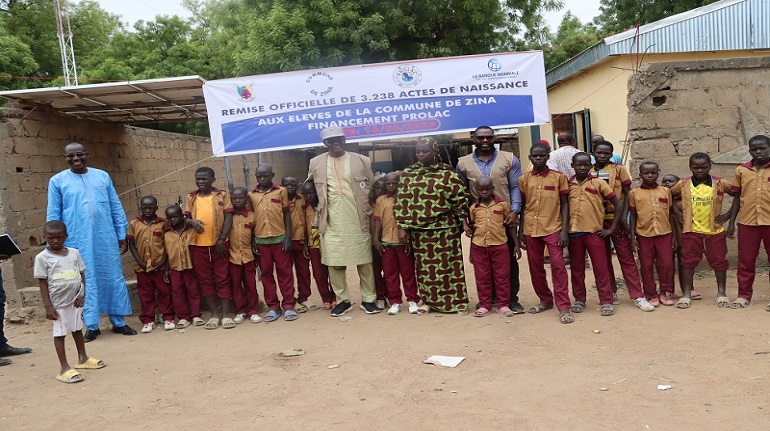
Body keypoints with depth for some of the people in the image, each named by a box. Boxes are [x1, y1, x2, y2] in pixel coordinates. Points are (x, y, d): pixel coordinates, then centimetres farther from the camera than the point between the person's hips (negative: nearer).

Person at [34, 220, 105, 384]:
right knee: (59, 333, 2)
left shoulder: (74, 253, 3)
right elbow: (43, 283, -8)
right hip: (58, 302, -4)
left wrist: (82, 295, -2)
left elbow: (82, 275, 7)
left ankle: (83, 359, 32)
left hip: (76, 299, 4)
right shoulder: (42, 257, -7)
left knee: (77, 329, 17)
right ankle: (64, 368, 7)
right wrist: (48, 306, -11)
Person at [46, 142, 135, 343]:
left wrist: (122, 235, 6)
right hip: (78, 242, -2)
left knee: (115, 279, 5)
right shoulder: (57, 181, 3)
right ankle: (91, 326, 15)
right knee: (86, 283, 4)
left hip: (107, 239, 2)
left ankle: (119, 322, 16)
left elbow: (116, 207, 9)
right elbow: (53, 215, 4)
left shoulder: (102, 176, 9)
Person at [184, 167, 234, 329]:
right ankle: (214, 314, 16)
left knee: (222, 279, 2)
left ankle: (226, 314, 8)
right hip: (198, 245, 3)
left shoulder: (222, 195, 0)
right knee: (205, 280, 7)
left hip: (218, 243, -3)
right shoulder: (191, 198, 9)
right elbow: (184, 217, 10)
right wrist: (192, 221, -14)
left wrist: (221, 240, -12)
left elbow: (228, 218, -4)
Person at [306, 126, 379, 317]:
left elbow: (371, 189, 9)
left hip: (357, 220, -1)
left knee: (364, 261, 4)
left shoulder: (362, 161, 3)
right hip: (331, 222, 1)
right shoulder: (316, 163, 6)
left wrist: (368, 212, 5)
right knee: (334, 263, 4)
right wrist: (320, 209, 14)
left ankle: (368, 299, 16)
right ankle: (342, 300, 17)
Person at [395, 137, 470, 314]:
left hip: (445, 229, -3)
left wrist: (464, 221, -4)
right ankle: (428, 301, 22)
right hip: (419, 230, 3)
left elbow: (461, 197, -2)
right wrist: (402, 227, -1)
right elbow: (401, 201, 3)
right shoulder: (408, 174, 5)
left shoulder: (447, 173, -3)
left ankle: (458, 301, 13)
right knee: (424, 267, 9)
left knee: (448, 265, 3)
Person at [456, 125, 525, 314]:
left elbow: (515, 187, 0)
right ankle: (488, 297, 21)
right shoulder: (463, 163, 4)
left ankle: (512, 298, 13)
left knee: (509, 259, 4)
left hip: (505, 218, -1)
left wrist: (514, 211, -12)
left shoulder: (509, 159, 2)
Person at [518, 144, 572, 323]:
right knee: (535, 267, 10)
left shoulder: (558, 177, -1)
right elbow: (523, 206, 11)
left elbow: (564, 204, 0)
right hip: (531, 230, 3)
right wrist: (520, 232, 8)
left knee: (558, 266, -8)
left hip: (553, 228, -3)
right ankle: (545, 300, 27)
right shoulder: (524, 179, 6)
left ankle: (564, 307, -4)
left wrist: (565, 230, -8)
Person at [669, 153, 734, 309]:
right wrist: (677, 212, 2)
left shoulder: (720, 184, -4)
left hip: (715, 230, 0)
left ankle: (721, 293, 21)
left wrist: (728, 215, 0)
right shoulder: (683, 185, -2)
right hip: (691, 230, 0)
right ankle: (686, 294, 10)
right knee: (689, 261, 3)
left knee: (719, 261, 8)